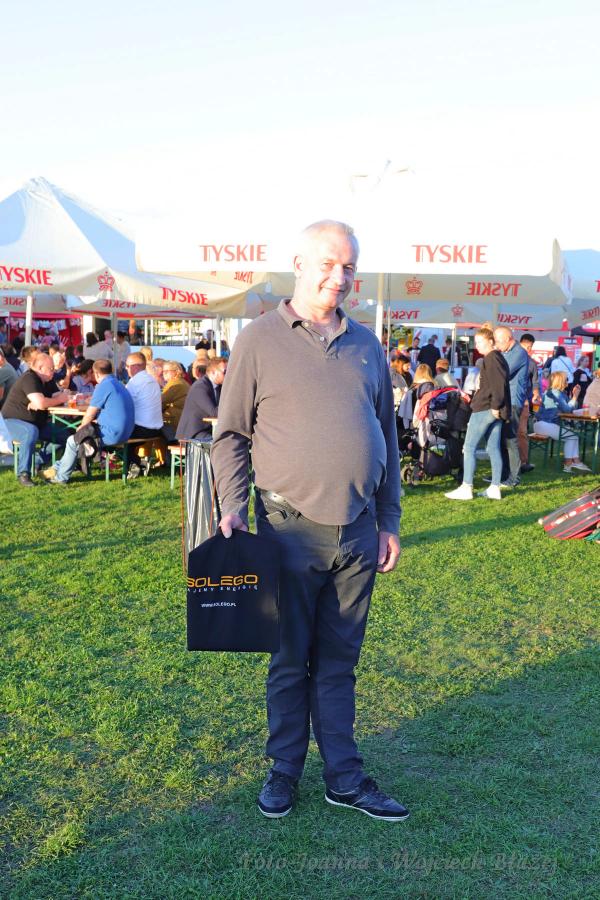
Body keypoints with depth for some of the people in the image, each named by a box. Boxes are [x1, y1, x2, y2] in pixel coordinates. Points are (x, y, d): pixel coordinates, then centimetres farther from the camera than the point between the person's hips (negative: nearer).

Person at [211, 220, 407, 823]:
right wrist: (232, 507, -10)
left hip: (358, 534, 4)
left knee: (339, 661, 14)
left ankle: (345, 778, 25)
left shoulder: (366, 346, 11)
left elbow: (387, 436, 15)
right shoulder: (259, 340, -1)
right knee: (289, 661, 9)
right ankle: (283, 772, 26)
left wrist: (389, 521, 13)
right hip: (291, 530, -3)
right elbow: (230, 435, 1)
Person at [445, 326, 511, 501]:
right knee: (493, 449, 9)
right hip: (494, 410, 10)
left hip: (485, 409, -10)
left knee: (469, 447, -6)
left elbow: (498, 384, -21)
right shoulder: (498, 358, 19)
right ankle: (494, 488, 9)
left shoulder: (491, 358, -10)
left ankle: (466, 488, -6)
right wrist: (498, 408, 18)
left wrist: (495, 406, -21)